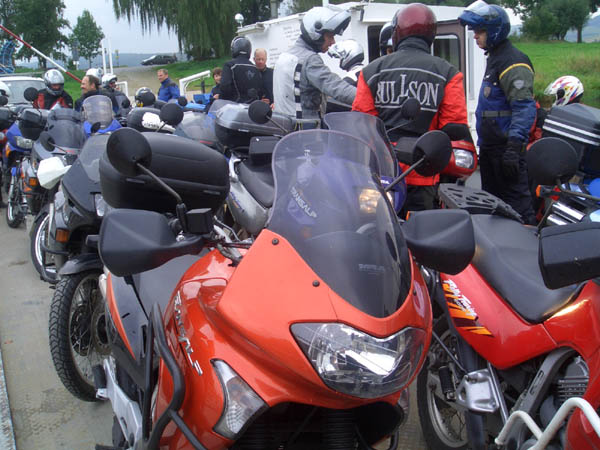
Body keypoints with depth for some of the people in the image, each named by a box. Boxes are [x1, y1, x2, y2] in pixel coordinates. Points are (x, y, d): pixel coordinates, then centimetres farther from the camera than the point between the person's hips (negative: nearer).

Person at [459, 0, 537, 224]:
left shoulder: (514, 62, -15)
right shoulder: (494, 58, 17)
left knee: (516, 201, -8)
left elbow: (525, 108, -23)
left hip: (505, 145, -10)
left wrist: (514, 147, -29)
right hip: (490, 145, 10)